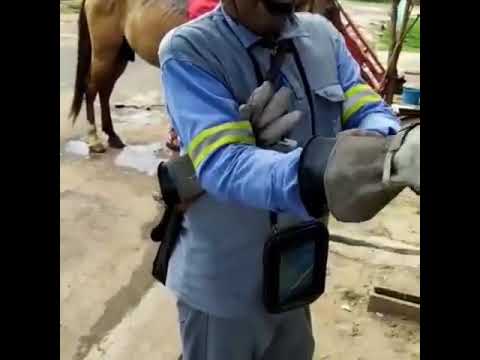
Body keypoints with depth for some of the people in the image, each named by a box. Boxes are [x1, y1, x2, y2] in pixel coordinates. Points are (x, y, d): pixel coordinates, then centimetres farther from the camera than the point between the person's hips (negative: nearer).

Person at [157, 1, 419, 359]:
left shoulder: (323, 35, -1)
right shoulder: (187, 50, -19)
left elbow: (369, 110, -3)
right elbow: (222, 165, -30)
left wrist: (380, 145, -27)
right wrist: (315, 169, -48)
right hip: (224, 282, -5)